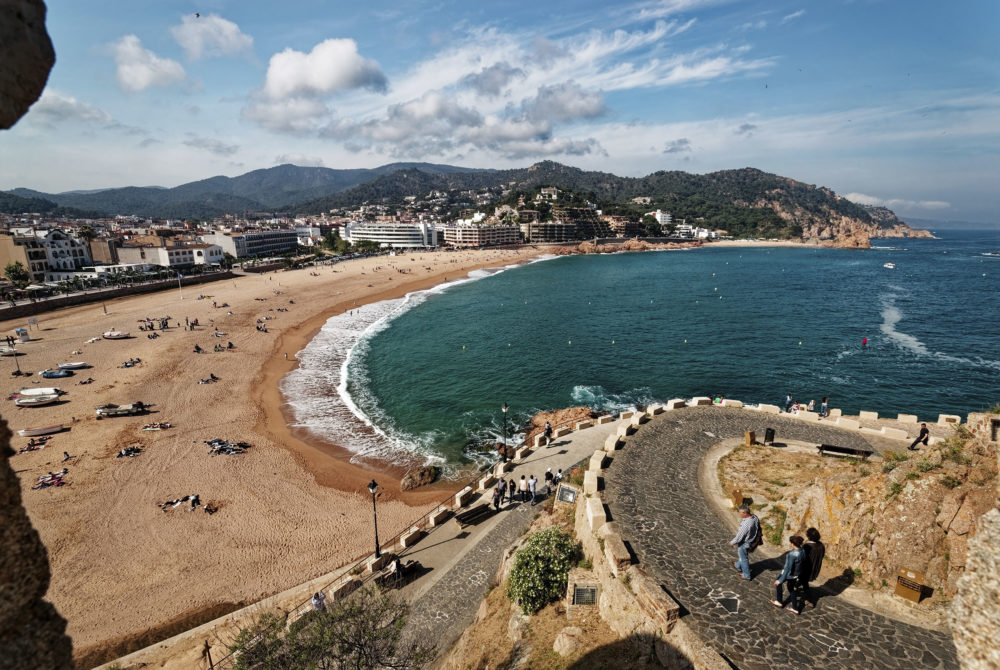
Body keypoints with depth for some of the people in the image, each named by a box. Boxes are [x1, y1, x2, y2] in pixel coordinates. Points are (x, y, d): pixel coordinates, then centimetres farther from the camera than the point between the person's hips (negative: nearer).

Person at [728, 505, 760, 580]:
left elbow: (740, 536, -27)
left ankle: (746, 575, 37)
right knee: (741, 554, 32)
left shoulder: (746, 524, -39)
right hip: (752, 540, 8)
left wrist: (732, 542, -9)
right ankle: (738, 566, 56)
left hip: (744, 543, -8)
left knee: (743, 558, 17)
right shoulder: (754, 517, -15)